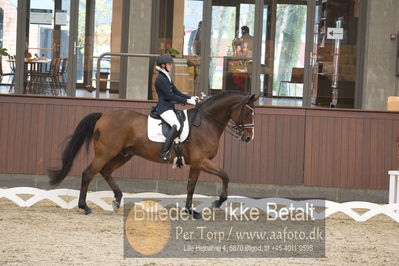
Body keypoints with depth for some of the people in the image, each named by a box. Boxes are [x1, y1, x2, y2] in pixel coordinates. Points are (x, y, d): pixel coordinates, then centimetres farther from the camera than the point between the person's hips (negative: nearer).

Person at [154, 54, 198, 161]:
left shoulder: (167, 78, 18)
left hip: (170, 107, 11)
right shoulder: (160, 79, -14)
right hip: (164, 108, -11)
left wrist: (190, 98, 8)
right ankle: (164, 153, -33)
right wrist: (187, 101, -17)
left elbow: (176, 92, 20)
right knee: (176, 125, -31)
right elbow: (170, 96, -18)